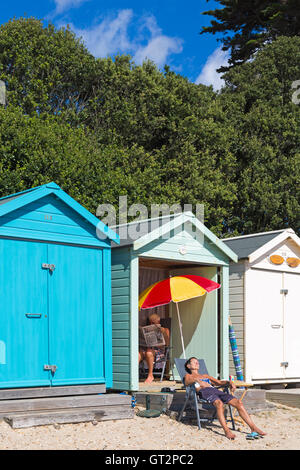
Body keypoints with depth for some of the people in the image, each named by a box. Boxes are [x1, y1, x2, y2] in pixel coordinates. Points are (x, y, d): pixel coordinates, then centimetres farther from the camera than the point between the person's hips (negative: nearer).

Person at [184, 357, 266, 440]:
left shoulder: (205, 376, 40)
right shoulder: (188, 376, 24)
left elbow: (219, 382, 32)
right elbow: (186, 382, 0)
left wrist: (229, 382, 11)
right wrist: (196, 379, -23)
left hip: (215, 390, 5)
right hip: (205, 391, -5)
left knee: (238, 402, -17)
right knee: (219, 403, -39)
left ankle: (253, 428, -22)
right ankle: (227, 430, -46)